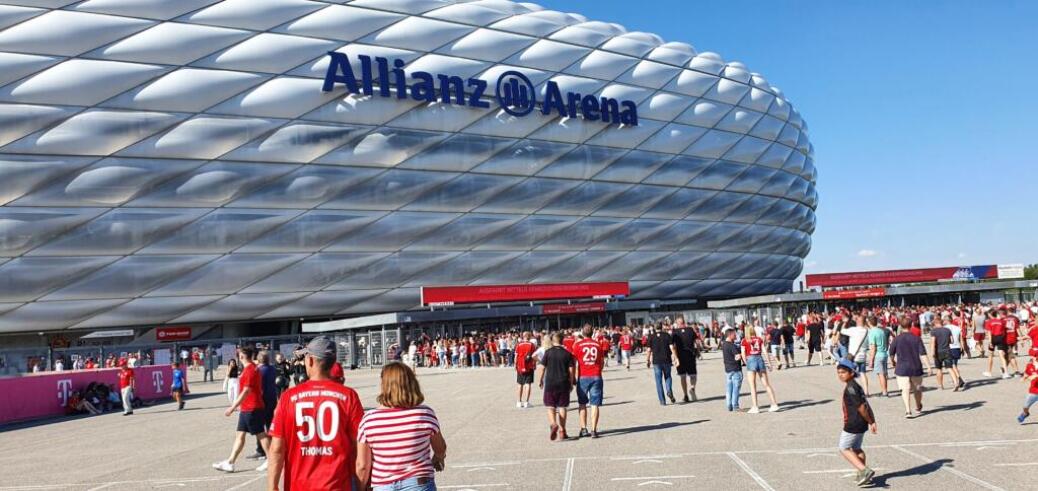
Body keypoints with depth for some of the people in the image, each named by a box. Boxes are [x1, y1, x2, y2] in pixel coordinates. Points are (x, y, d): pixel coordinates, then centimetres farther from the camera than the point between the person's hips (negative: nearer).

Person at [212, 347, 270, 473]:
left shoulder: (250, 370, -18)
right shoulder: (250, 368, 11)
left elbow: (246, 391, -22)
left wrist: (233, 407, -21)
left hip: (252, 409, -10)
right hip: (246, 409, 10)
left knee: (261, 434, -2)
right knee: (240, 435, 10)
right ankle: (230, 463, 14)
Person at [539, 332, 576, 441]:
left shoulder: (548, 352, -3)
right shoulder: (567, 353, 1)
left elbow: (542, 367, -2)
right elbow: (571, 370, 0)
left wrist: (540, 380, 11)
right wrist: (571, 383, 10)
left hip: (550, 384, -1)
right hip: (564, 384, 2)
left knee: (551, 407, 4)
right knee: (562, 407, 10)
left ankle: (553, 424, -21)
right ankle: (562, 431, 12)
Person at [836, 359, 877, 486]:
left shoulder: (850, 388, -20)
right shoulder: (856, 386, 10)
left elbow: (861, 407, -22)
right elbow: (867, 405, 11)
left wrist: (869, 421, -10)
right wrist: (872, 422, 9)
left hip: (853, 425, -10)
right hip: (861, 424, 10)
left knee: (844, 448, 1)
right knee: (856, 448, 22)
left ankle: (865, 470, -7)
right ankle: (863, 474, 32)